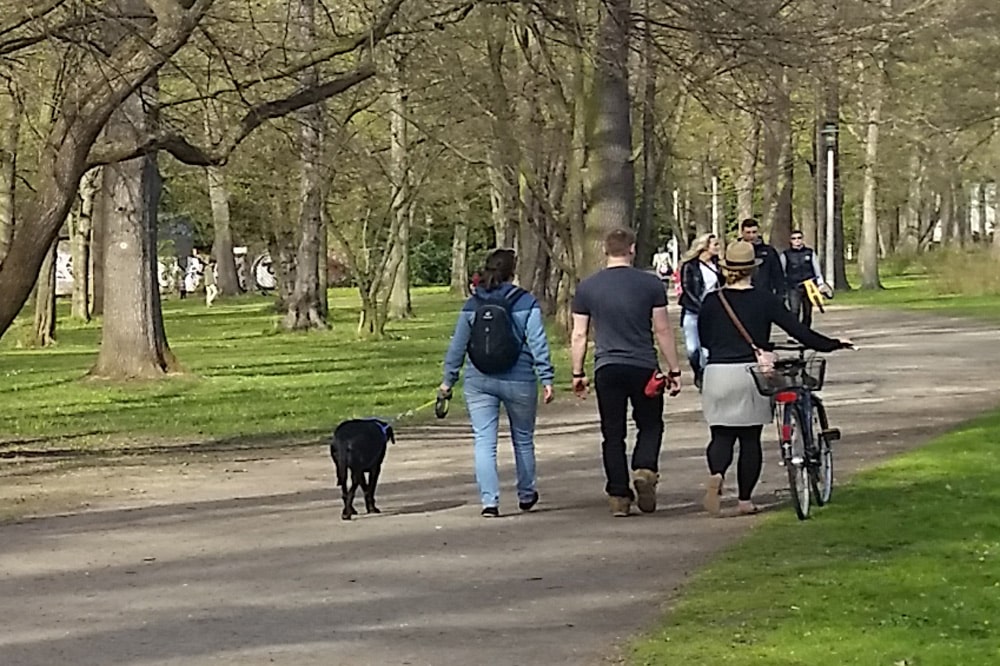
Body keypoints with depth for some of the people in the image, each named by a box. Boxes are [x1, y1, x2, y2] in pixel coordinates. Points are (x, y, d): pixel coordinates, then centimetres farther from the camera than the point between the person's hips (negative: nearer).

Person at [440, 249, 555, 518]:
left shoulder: (471, 305, 3)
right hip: (518, 381, -1)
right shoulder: (526, 303, -5)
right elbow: (537, 342, -9)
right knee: (523, 439, 17)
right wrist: (546, 378, -6)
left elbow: (457, 346, 6)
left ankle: (489, 500, -11)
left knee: (484, 442, 0)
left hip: (479, 382, 1)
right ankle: (526, 495, 31)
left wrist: (449, 380, 14)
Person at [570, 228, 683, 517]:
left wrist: (578, 373, 14)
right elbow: (663, 330, 0)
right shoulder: (650, 284, -1)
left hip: (607, 369, 1)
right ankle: (645, 469, -11)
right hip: (644, 367, -1)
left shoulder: (587, 287, 4)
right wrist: (674, 370, 7)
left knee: (613, 434, 7)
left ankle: (619, 495, 4)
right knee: (650, 425, 14)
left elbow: (579, 335, 5)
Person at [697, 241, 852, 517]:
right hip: (750, 371, -1)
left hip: (718, 373, 1)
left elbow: (704, 338, 11)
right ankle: (745, 499, 11)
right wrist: (832, 345, 7)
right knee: (750, 438, 10)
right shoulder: (765, 300, -2)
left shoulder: (712, 301, 1)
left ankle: (716, 474, -24)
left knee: (721, 436, 6)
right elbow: (797, 330, -3)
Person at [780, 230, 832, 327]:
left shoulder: (810, 253, 8)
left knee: (807, 314, 7)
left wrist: (821, 284, 3)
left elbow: (817, 270, 11)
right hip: (793, 289, -3)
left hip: (809, 288, 3)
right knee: (794, 312, -18)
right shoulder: (786, 255, 3)